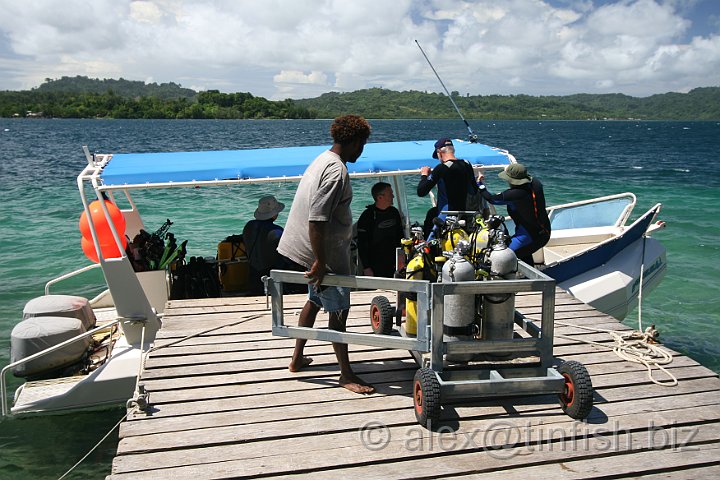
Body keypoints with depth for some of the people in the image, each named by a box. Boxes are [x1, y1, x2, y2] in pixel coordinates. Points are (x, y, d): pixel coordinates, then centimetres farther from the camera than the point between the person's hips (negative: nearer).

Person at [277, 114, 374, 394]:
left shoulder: (324, 160, 11)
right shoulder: (337, 171, -22)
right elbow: (316, 219, -28)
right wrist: (320, 262, -25)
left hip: (318, 249, 10)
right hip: (327, 252, -10)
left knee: (316, 299, 22)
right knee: (338, 310, -1)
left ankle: (297, 358, 34)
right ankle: (346, 375, 10)